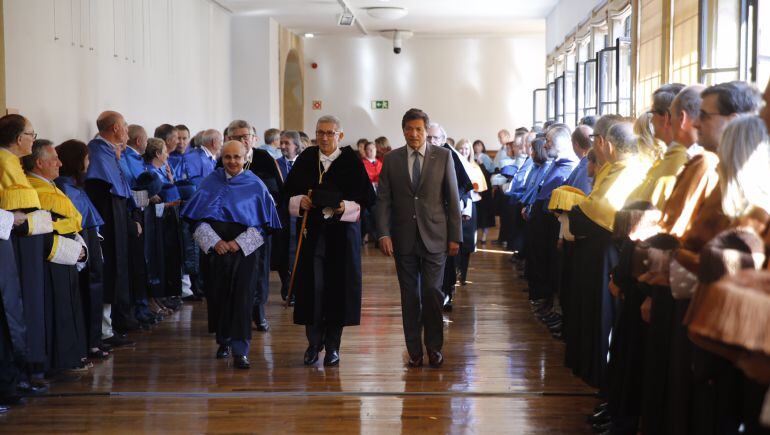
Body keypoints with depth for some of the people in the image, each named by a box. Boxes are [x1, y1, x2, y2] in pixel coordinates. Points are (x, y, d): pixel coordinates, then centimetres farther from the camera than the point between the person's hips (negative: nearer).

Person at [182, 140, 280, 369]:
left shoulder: (255, 185, 3)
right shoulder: (211, 182, 6)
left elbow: (262, 222, 1)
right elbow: (198, 217, 4)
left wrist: (239, 243, -10)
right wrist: (214, 241, -10)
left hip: (243, 248, -2)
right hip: (213, 246, 2)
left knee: (241, 297, -8)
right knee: (217, 295, 5)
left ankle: (240, 351, -10)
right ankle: (223, 341, 24)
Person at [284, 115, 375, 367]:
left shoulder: (352, 161, -1)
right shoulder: (305, 159, 6)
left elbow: (367, 198, -2)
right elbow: (289, 192, 10)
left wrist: (347, 207, -18)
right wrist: (300, 202, -10)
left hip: (342, 232, -1)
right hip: (312, 231, 1)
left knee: (338, 286, 1)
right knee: (312, 286, -2)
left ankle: (333, 346, 12)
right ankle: (314, 343, 12)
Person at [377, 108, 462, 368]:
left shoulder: (443, 156, 3)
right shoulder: (392, 160, 6)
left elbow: (452, 198, 3)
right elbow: (383, 200, 4)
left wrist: (455, 237, 0)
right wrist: (384, 234, -7)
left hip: (434, 237, -1)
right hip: (404, 239, 1)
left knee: (432, 293, -3)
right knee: (409, 296, 5)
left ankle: (434, 347, 13)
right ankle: (414, 351, 12)